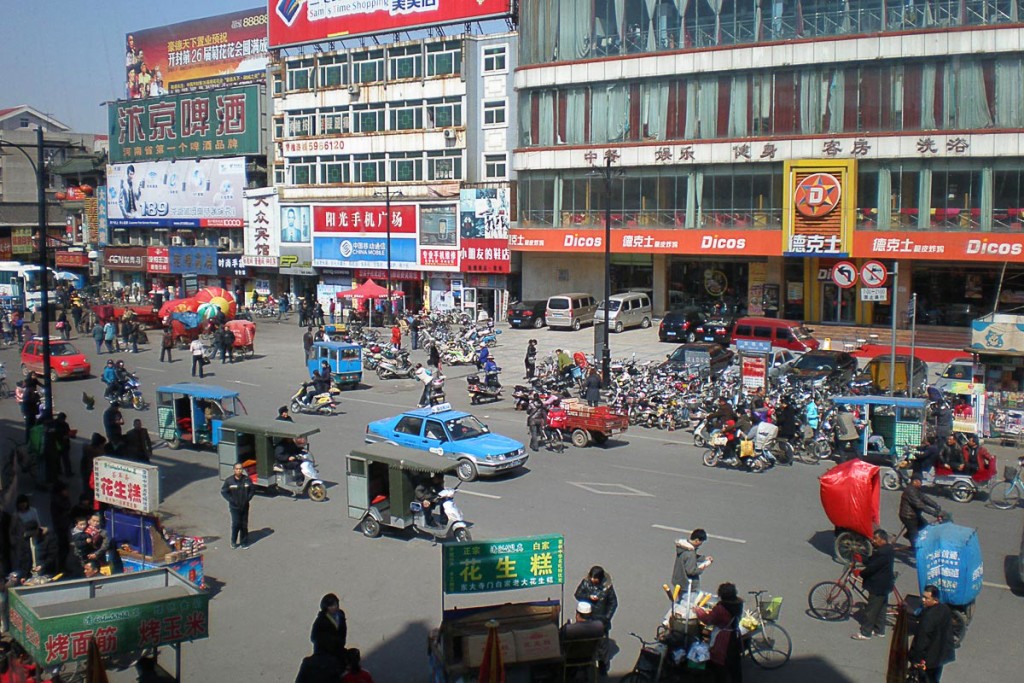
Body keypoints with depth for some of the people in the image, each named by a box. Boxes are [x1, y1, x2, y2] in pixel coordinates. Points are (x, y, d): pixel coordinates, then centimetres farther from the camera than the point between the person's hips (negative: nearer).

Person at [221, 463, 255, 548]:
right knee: (236, 524, -6)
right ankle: (234, 541, 14)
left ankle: (244, 542, 21)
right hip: (234, 506, -2)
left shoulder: (247, 479, -5)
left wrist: (248, 498, -4)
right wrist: (231, 500, -9)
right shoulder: (229, 480, -9)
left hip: (245, 506, 2)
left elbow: (252, 489, 7)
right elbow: (223, 491, -1)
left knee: (244, 524, 7)